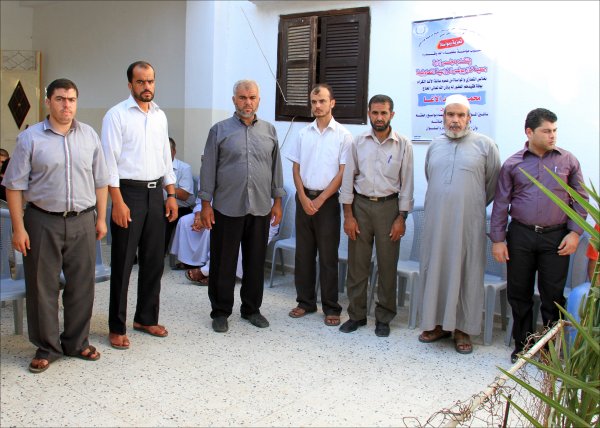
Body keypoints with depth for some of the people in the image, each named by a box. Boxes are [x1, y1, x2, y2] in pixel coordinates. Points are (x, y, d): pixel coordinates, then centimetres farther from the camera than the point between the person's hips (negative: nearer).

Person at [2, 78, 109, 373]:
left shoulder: (89, 135, 6)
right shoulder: (30, 138, -2)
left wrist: (101, 217, 7)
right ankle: (46, 348, 20)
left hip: (83, 221, 3)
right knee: (42, 286, 5)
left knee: (82, 285, 9)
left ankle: (76, 342, 25)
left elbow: (100, 181, 10)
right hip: (43, 222, -2)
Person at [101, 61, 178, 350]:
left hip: (156, 192, 6)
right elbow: (110, 161, -11)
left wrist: (171, 195, 11)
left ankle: (146, 318, 26)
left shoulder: (160, 116, 12)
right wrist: (118, 203, -17)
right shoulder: (117, 115, -6)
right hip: (129, 192, -6)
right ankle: (117, 327, 11)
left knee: (154, 261, 11)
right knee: (123, 263, 0)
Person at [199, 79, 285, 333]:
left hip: (260, 208, 3)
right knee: (223, 263, 5)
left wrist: (277, 201, 8)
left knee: (256, 262, 11)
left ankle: (251, 308, 26)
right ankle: (220, 312, 19)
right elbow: (208, 168, 0)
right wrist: (205, 204, -5)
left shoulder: (269, 131, 9)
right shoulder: (220, 130, 1)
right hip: (227, 208, -2)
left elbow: (276, 168, 12)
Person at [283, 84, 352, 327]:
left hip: (327, 200, -4)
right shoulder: (304, 134, 8)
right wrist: (304, 198, -5)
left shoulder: (343, 135, -3)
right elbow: (296, 169, 8)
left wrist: (320, 200, -10)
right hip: (304, 198, 4)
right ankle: (305, 302, 20)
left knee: (328, 256, 0)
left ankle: (331, 308, 10)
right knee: (303, 253, 8)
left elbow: (343, 173, -7)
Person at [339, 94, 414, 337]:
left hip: (389, 206, -1)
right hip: (360, 205, 2)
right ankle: (356, 314, 20)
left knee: (387, 265, 6)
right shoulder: (358, 143, 2)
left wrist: (401, 218, -5)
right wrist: (348, 215, -2)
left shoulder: (403, 145, -2)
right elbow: (348, 179, 3)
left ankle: (384, 317, 20)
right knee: (357, 264, 7)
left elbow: (407, 183, -1)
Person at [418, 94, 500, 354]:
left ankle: (463, 329, 13)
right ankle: (437, 323, 21)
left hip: (468, 223, -4)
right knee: (435, 270, 8)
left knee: (466, 272, 2)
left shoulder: (485, 145, -1)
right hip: (436, 222, 4)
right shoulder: (435, 145, 12)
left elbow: (493, 185, 5)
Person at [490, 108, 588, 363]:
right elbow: (501, 203, 4)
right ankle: (522, 345, 23)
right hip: (521, 235, 1)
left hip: (555, 237, 0)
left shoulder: (568, 161, 4)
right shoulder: (512, 164, 3)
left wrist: (574, 232, -3)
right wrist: (497, 239, 0)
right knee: (519, 294, 8)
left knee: (553, 295, 4)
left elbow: (580, 199, 7)